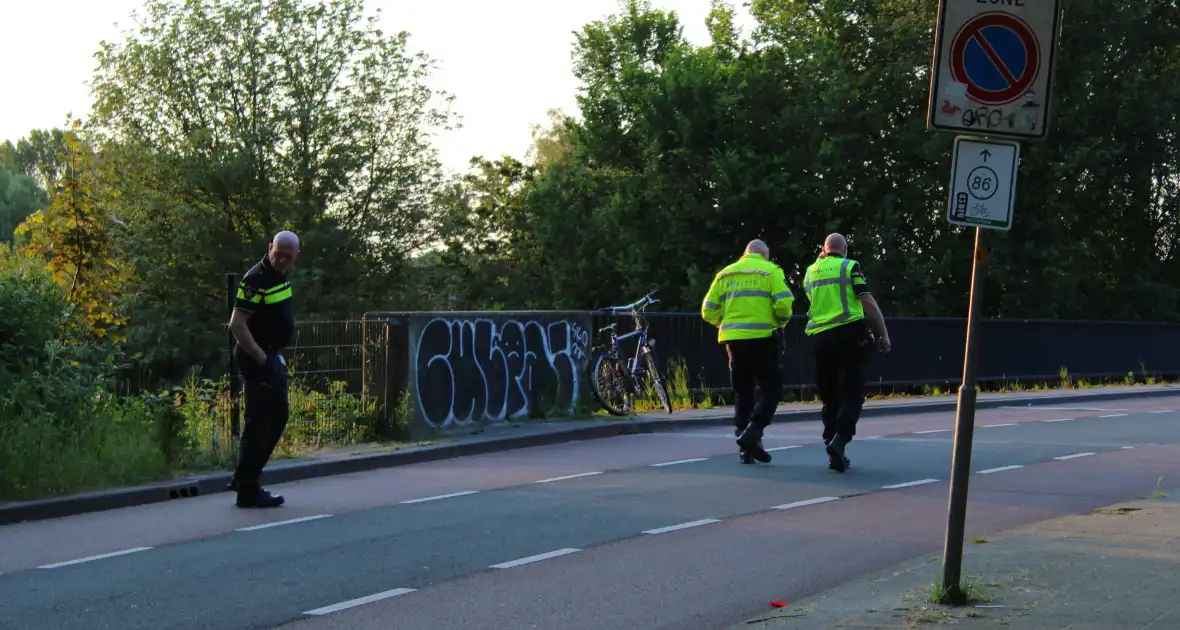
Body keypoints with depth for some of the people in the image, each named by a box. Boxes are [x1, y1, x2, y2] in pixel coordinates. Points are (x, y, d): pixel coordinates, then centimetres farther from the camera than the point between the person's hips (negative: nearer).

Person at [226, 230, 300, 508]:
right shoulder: (257, 279, -20)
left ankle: (243, 479, 25)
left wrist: (274, 356, 16)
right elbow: (237, 324, -24)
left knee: (277, 417, 17)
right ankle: (248, 492, 0)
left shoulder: (280, 276, 10)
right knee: (259, 422, -6)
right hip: (257, 357, -10)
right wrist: (261, 358, -23)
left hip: (272, 356, 10)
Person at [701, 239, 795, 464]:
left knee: (742, 393, 11)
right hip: (761, 337, -4)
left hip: (732, 338, 4)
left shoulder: (725, 274, 14)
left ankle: (745, 448, 9)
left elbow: (708, 312, 10)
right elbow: (783, 304, -11)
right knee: (771, 388, 4)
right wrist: (780, 322, 8)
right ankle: (753, 432, -16)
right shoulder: (770, 271, 2)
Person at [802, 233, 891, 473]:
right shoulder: (850, 267, 0)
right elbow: (868, 302, -8)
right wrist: (883, 334, -6)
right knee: (852, 393, -1)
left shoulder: (810, 272, 13)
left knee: (829, 396, 11)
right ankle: (839, 439, -21)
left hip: (819, 337, 4)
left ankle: (834, 452, 9)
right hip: (849, 333, -4)